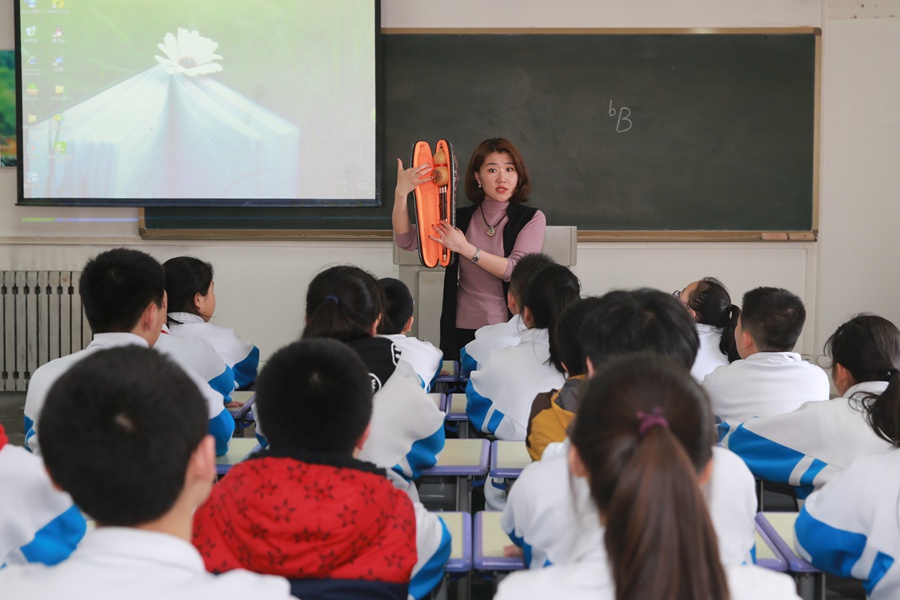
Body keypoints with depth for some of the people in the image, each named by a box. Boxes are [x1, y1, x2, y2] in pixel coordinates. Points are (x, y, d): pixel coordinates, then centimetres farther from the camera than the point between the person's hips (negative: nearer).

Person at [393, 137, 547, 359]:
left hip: (510, 332, -2)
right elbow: (406, 241, -3)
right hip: (462, 332, 2)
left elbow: (516, 270, -13)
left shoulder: (531, 218, 0)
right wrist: (401, 193, -16)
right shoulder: (459, 218, 6)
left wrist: (466, 249, -17)